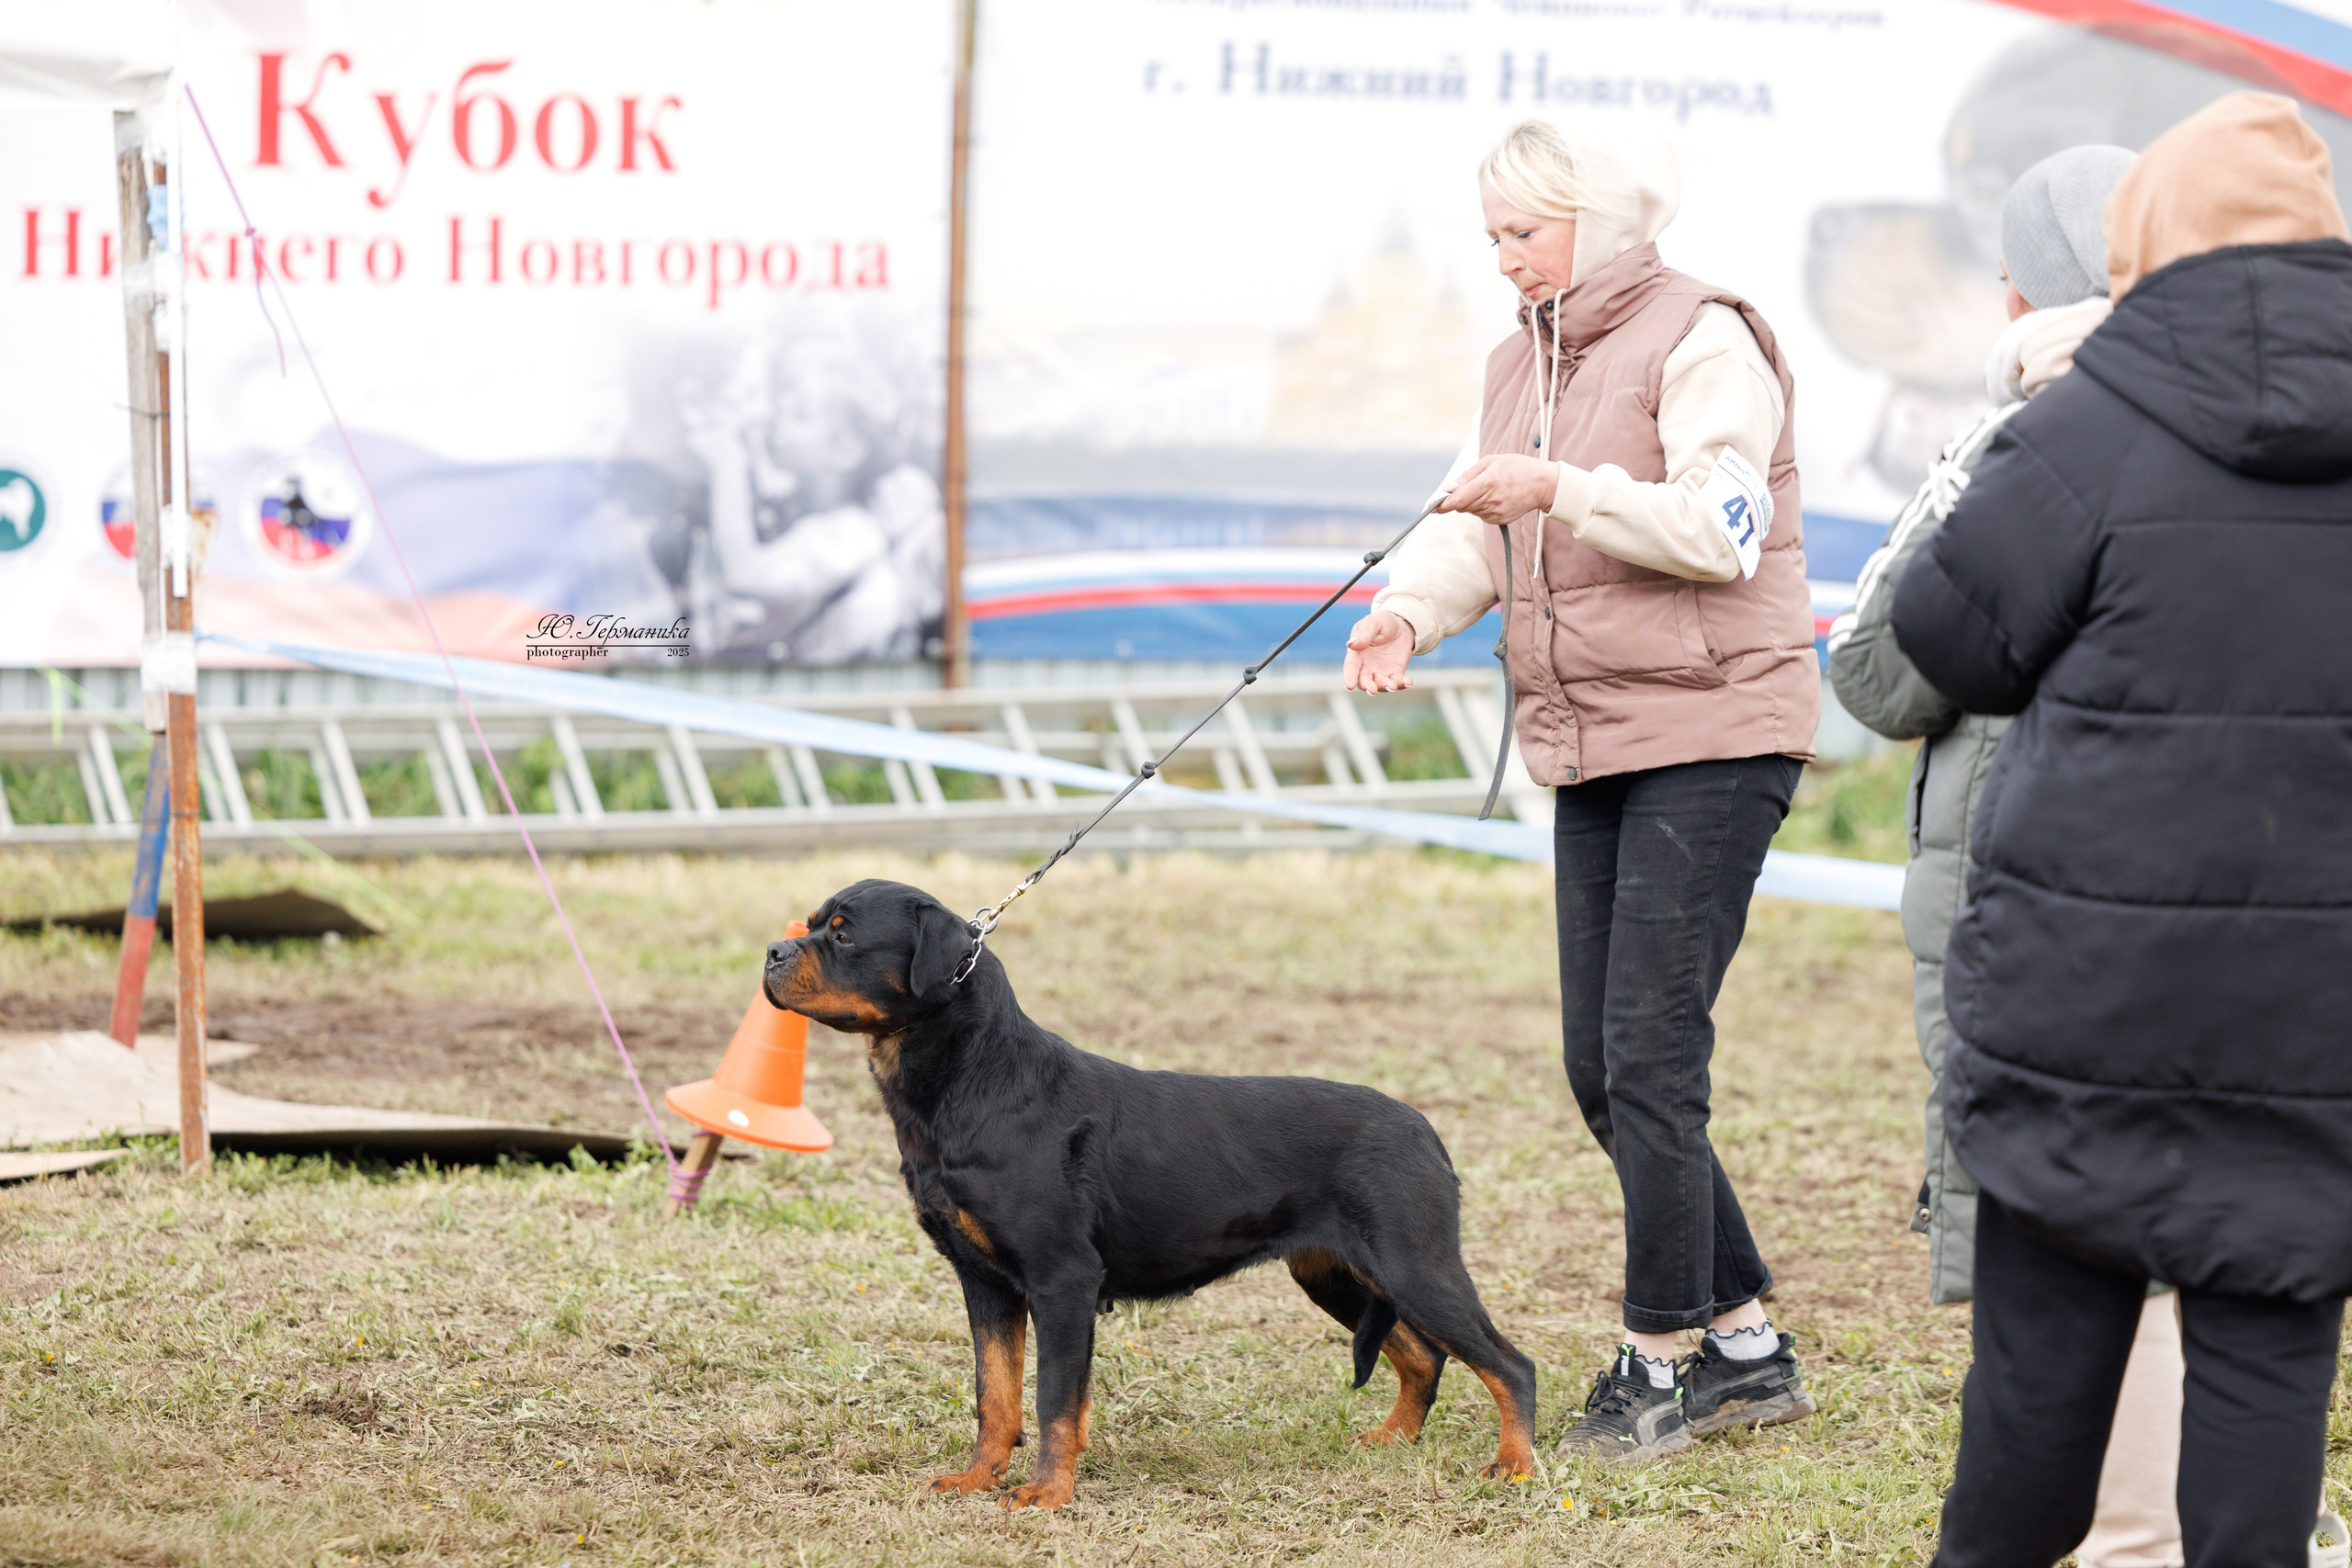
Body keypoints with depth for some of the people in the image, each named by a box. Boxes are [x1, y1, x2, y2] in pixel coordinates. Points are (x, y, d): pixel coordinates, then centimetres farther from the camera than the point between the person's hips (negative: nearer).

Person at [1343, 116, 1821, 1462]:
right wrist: (1413, 607, -14)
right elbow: (1476, 525, 6)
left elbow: (1722, 527, -20)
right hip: (1593, 746, 9)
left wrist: (1563, 489, -26)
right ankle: (1749, 1347, 19)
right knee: (1602, 1067, 8)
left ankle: (1660, 1361, -1)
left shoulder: (1702, 340, -9)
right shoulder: (1525, 361, 16)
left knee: (1652, 1054, -11)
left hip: (1710, 735, -9)